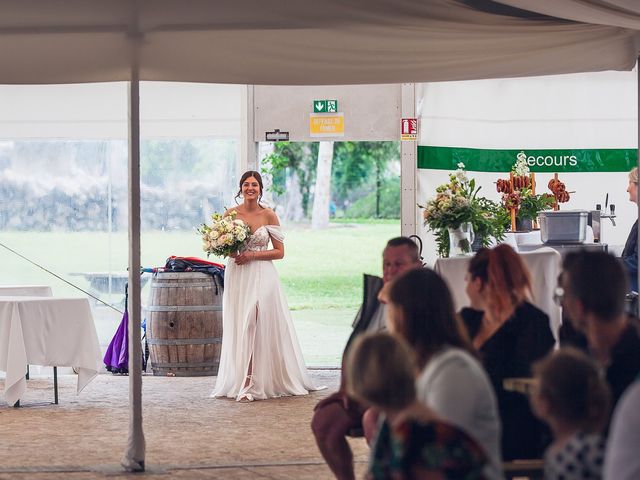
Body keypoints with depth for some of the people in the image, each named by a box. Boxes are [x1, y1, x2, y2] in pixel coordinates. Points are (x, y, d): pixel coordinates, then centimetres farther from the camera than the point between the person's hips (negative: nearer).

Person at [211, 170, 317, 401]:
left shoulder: (269, 216, 0)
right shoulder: (230, 214, 4)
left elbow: (279, 252, 0)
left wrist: (252, 255, -12)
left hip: (262, 276, -2)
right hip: (237, 276, 2)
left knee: (257, 326, -10)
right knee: (239, 328, 1)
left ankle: (248, 385, -10)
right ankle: (242, 383, 6)